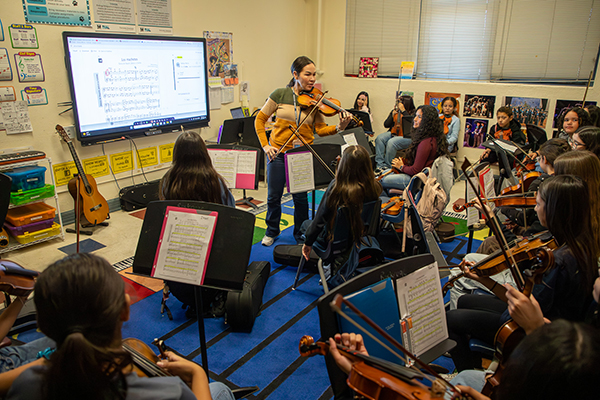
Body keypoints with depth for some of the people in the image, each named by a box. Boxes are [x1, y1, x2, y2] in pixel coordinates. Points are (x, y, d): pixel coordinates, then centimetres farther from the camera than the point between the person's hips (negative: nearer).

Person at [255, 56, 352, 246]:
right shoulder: (280, 94, -5)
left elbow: (321, 130, -6)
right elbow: (260, 119, 3)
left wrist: (339, 128, -24)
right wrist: (265, 145, -6)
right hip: (277, 152, 0)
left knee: (300, 198, 4)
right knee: (273, 196, 10)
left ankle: (300, 235, 28)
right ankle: (272, 231, 35)